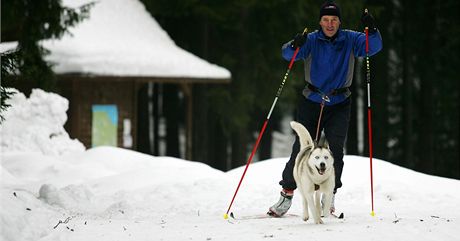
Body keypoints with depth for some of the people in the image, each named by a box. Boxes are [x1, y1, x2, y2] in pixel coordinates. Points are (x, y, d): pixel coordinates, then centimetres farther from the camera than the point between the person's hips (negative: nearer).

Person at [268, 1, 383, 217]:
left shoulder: (350, 40, -1)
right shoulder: (311, 40, -5)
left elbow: (374, 47, -12)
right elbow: (287, 54, -16)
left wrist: (372, 29, -32)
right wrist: (295, 46, -39)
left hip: (339, 105, 1)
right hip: (311, 102, 0)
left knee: (335, 149, -10)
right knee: (301, 148, -4)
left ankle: (330, 196, 2)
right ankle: (287, 194, 5)